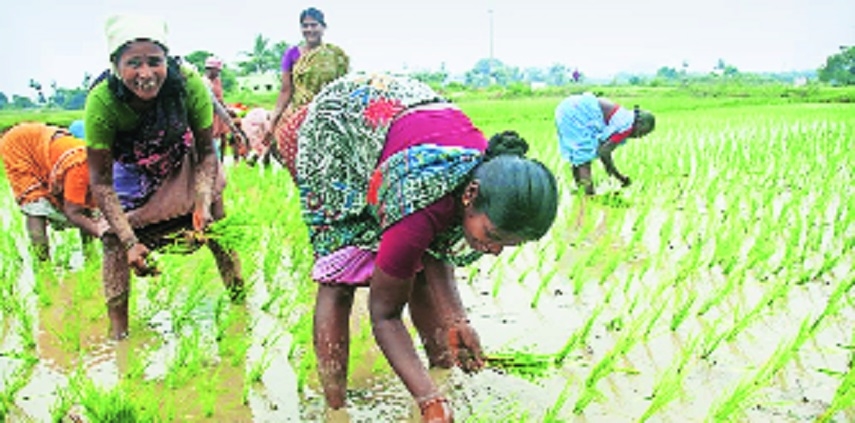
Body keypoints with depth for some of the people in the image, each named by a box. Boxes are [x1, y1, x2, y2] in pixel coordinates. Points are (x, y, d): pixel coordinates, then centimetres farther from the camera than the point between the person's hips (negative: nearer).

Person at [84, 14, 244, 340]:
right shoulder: (102, 101, -35)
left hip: (182, 161, 1)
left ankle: (240, 301, 15)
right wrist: (130, 242, -35)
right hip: (132, 168, -1)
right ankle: (118, 330, 2)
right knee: (115, 238, -10)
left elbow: (206, 152, -17)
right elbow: (101, 182, -26)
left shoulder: (188, 83, -33)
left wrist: (203, 203, -32)